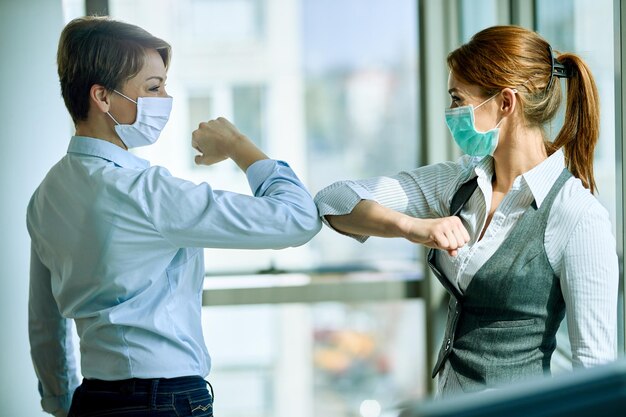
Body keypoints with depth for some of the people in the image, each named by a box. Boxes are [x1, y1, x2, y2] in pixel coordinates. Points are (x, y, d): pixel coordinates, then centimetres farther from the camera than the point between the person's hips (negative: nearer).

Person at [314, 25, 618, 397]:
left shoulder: (579, 217, -17)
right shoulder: (460, 182, 2)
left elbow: (596, 365, -16)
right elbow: (335, 201, -3)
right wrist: (412, 226, -21)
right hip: (448, 397, 6)